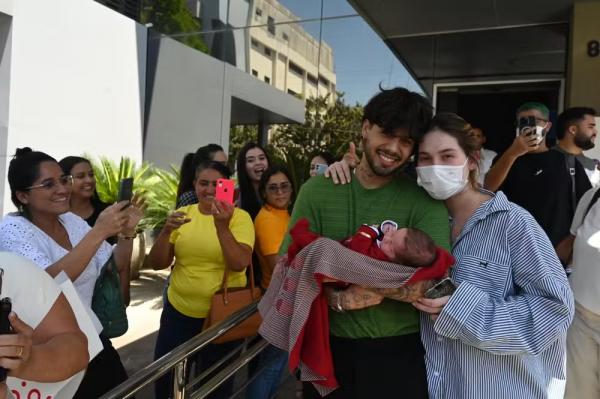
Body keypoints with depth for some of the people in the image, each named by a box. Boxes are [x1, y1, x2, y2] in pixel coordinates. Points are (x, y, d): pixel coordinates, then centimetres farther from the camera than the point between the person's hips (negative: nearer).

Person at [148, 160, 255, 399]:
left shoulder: (239, 217, -10)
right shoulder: (182, 214, 0)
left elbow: (239, 264, -22)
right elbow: (157, 264, -3)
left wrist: (222, 226, -34)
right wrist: (166, 231, -21)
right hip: (179, 311, 3)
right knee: (165, 378, 15)